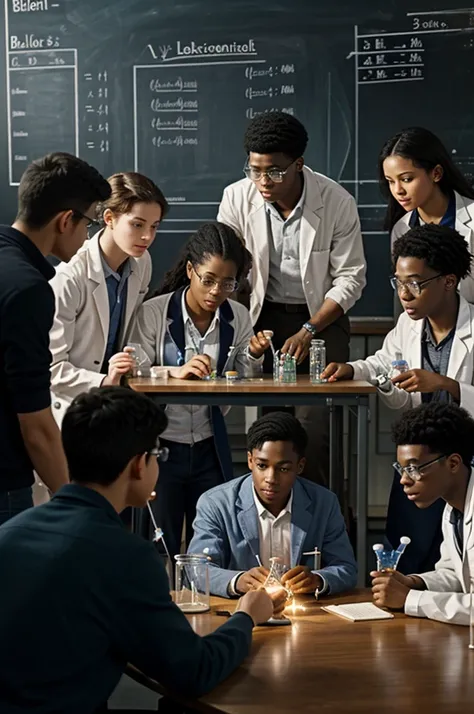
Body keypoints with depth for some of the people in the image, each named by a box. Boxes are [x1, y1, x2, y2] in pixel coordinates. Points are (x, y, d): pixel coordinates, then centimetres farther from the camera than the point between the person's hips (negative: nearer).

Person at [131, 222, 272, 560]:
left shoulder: (239, 319, 1)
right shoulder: (153, 313, -10)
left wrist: (253, 357, -12)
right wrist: (176, 372, -30)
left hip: (210, 450, 3)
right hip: (161, 446, -3)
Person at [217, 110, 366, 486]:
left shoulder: (337, 201, -15)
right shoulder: (237, 197, -11)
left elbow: (350, 277, -9)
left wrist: (308, 332, -18)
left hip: (322, 316, -2)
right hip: (264, 316, 2)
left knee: (314, 424, -13)